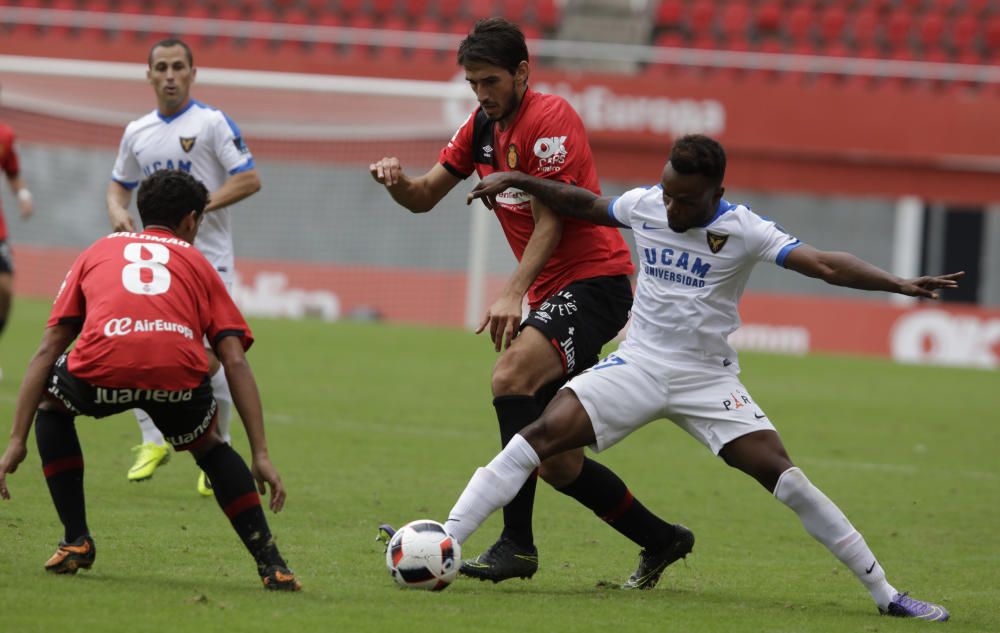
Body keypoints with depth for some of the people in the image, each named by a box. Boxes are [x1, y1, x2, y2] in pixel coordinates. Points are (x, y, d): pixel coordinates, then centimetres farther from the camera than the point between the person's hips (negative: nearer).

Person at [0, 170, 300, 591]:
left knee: (50, 402, 35)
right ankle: (271, 565, 20)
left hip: (101, 367, -1)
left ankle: (76, 542, 25)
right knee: (209, 445, 33)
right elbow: (235, 363, 21)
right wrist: (260, 455, 20)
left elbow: (48, 350, 27)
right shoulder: (197, 263, 31)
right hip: (179, 375, 1)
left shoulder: (97, 252, 33)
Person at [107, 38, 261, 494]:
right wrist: (118, 213, 1)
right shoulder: (137, 132, 11)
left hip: (208, 257, -5)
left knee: (209, 361, -5)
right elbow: (119, 184, 24)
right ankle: (153, 441, 8)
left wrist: (199, 205, -20)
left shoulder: (212, 123, -5)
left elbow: (249, 180, -11)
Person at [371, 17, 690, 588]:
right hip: (552, 294, 9)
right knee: (555, 461, 5)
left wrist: (513, 293, -28)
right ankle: (661, 540, 23)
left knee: (511, 375, -31)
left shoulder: (550, 118, -13)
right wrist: (398, 180, -12)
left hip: (593, 279, -9)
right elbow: (425, 197, 11)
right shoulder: (481, 127, 11)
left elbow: (550, 222, -18)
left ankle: (517, 543, -33)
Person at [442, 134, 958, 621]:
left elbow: (824, 265, -21)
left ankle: (884, 594, -3)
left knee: (783, 476, -13)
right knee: (543, 434, -17)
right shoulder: (644, 206, -3)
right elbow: (585, 206, 18)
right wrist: (516, 182, 14)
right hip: (639, 363, 2)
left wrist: (899, 285, -33)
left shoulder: (742, 230, -13)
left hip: (708, 380, -2)